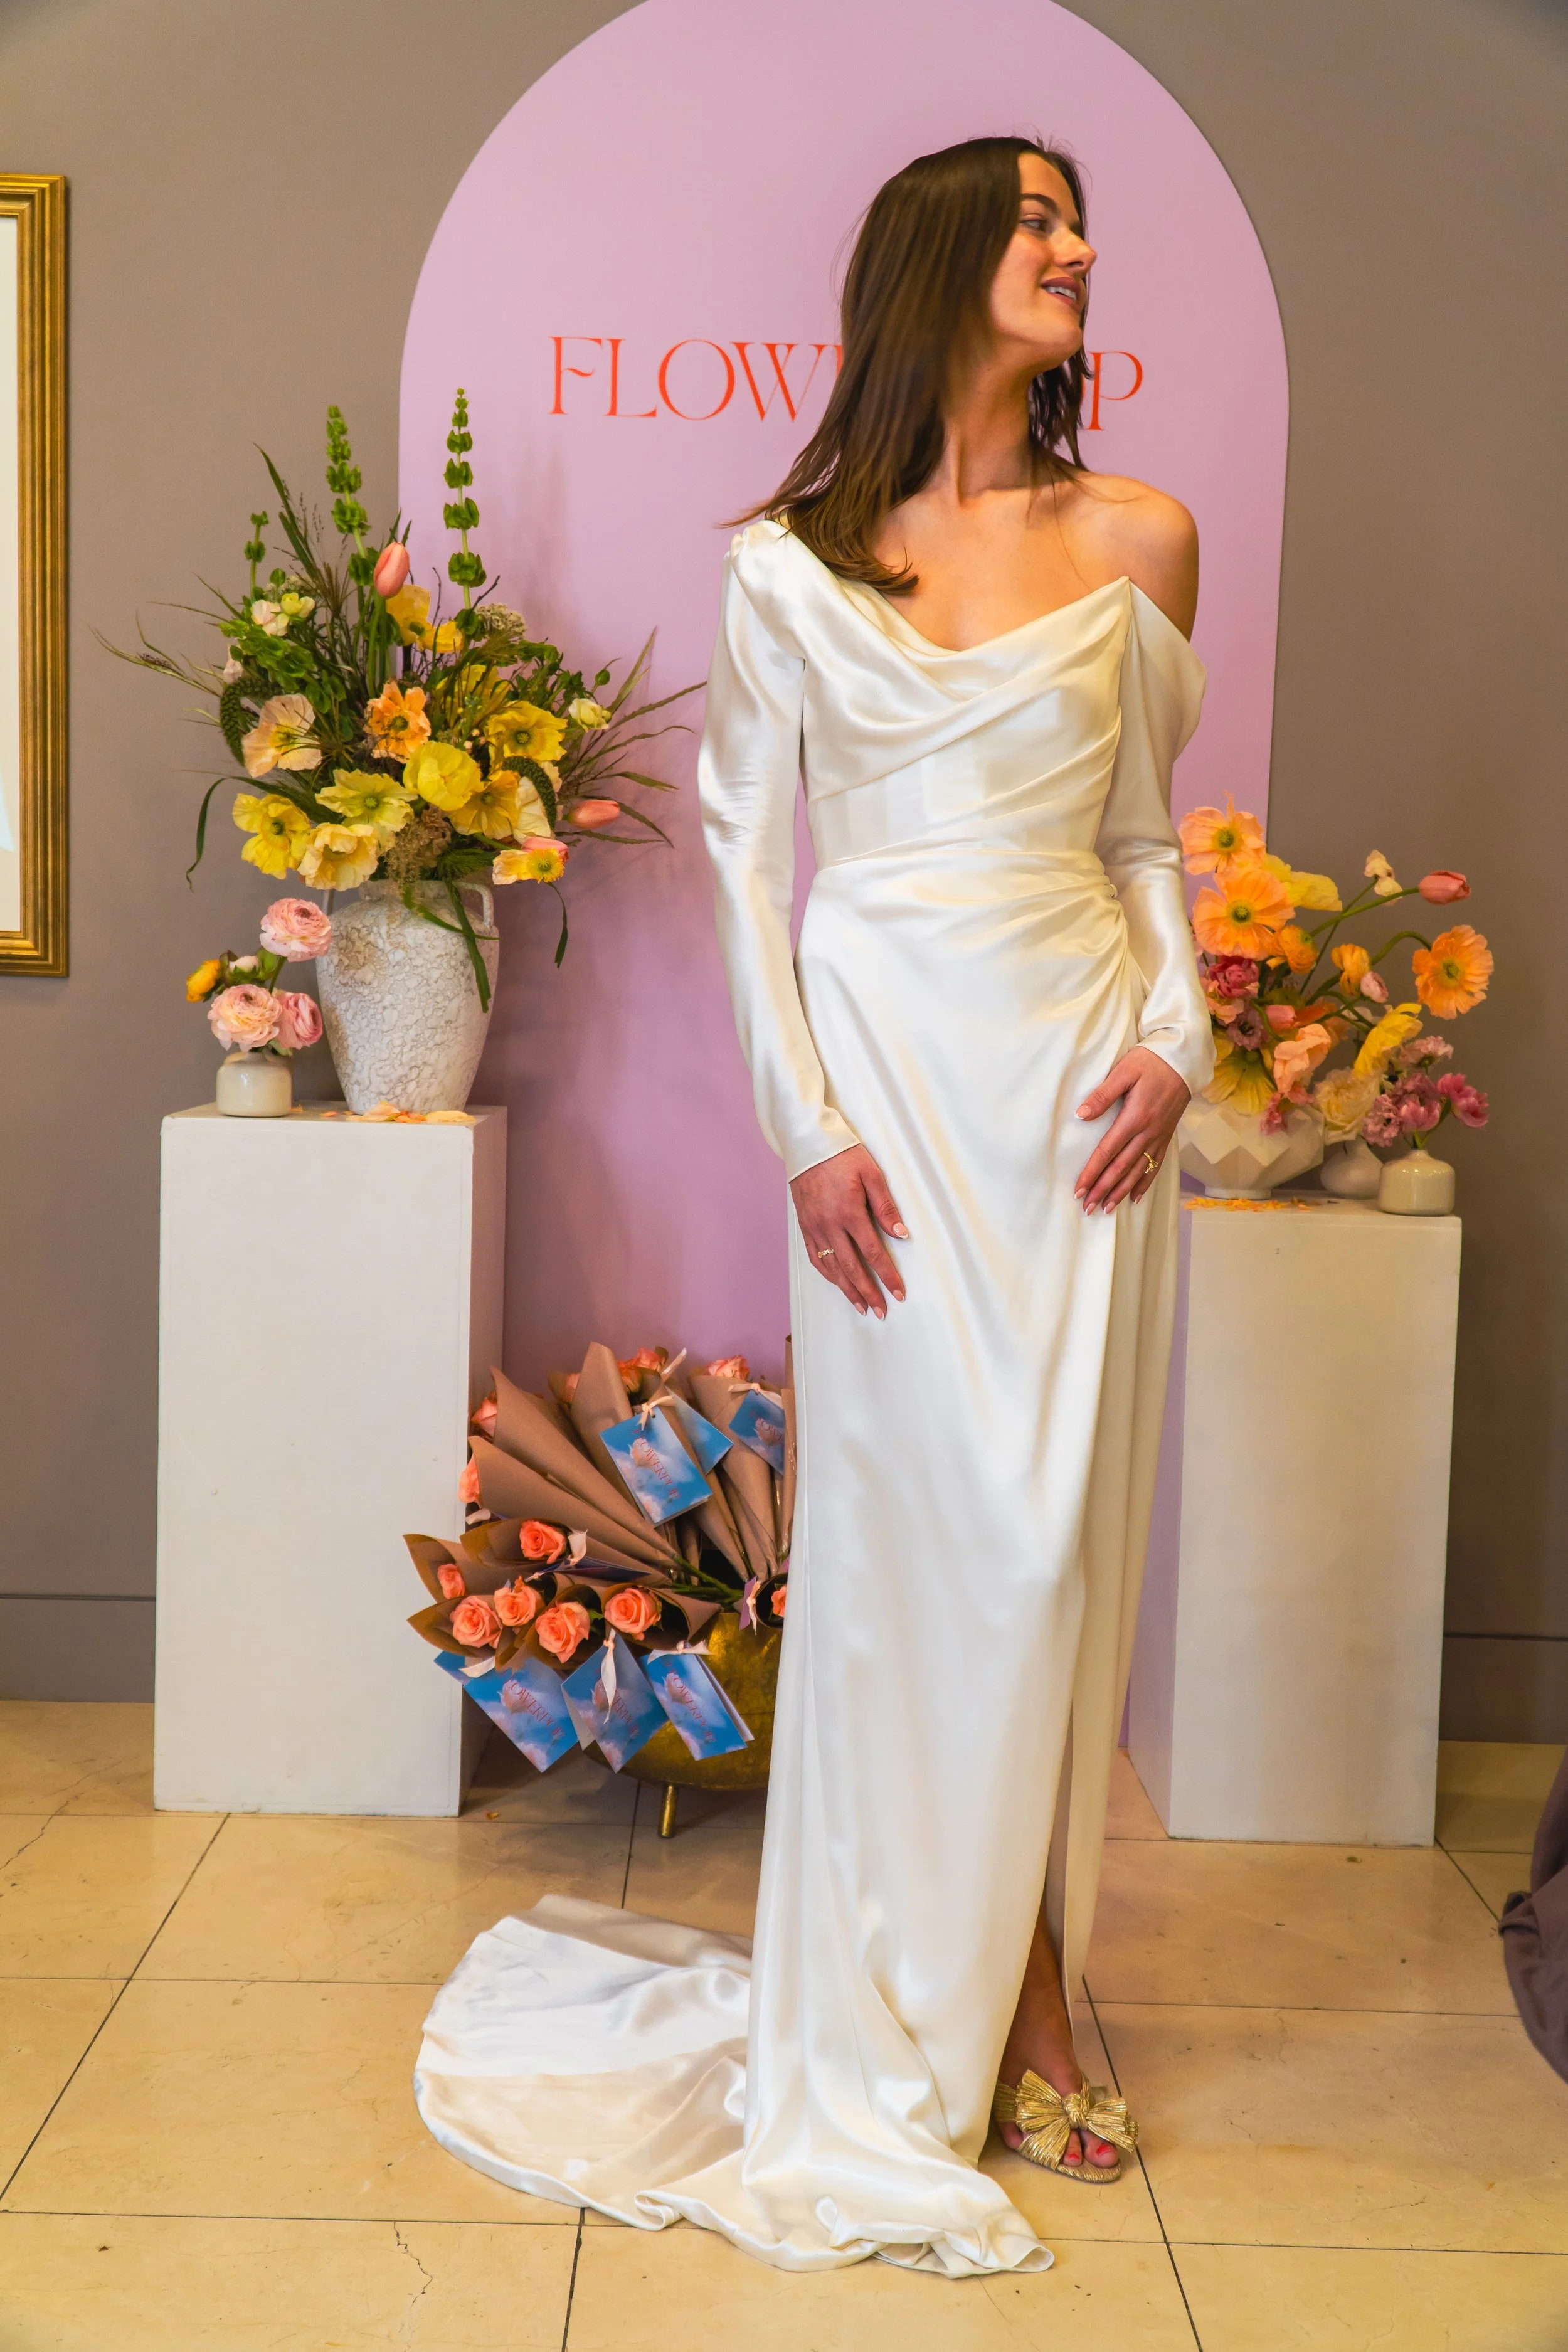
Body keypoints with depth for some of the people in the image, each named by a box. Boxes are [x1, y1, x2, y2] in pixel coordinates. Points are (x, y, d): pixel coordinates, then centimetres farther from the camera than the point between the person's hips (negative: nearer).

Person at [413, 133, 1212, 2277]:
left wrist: (1177, 1037, -2)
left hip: (1081, 1069, 2)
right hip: (890, 1063, -2)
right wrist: (805, 1128, -6)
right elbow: (752, 865, 3)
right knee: (924, 1525, -2)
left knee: (1057, 1528, 3)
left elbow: (1149, 838, 14)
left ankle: (1022, 1991, 19)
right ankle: (912, 2034, 14)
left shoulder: (1140, 542, 9)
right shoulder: (791, 567, 4)